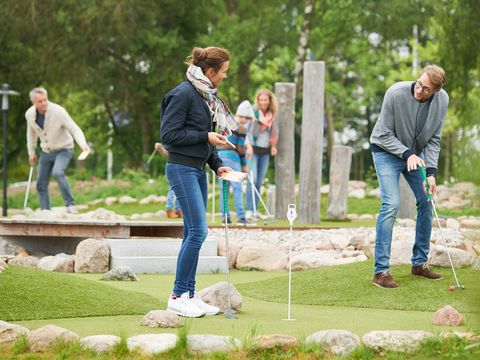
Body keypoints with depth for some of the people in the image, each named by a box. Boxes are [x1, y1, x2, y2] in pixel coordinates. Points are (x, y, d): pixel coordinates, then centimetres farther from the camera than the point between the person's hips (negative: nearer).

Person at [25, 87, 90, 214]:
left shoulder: (58, 111, -25)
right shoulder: (29, 114, -10)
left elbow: (74, 129, -27)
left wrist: (83, 144, -44)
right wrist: (31, 152, 16)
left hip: (63, 150, -5)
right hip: (46, 152, 5)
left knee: (57, 173, -32)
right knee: (41, 185, 2)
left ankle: (70, 204, -21)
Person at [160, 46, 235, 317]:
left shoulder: (207, 96, 14)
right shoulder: (184, 94, -13)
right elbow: (169, 135, -17)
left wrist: (217, 165, 9)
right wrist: (206, 137, -14)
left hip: (198, 170, 9)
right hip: (182, 169, -9)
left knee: (193, 234, 9)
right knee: (198, 231, -13)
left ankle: (189, 295, 12)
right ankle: (178, 296, -6)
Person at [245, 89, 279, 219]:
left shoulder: (272, 115, 11)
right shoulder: (254, 113, -6)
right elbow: (247, 130, -10)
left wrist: (273, 145, 8)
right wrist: (249, 146, -20)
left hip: (265, 151, 5)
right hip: (254, 149, -5)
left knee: (259, 182, 5)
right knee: (252, 180, -13)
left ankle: (255, 210, 7)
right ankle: (249, 210, -14)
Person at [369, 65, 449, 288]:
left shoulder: (442, 100, -16)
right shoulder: (396, 93, -29)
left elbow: (434, 139, -8)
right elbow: (385, 135, -19)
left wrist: (431, 173, -17)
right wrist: (407, 154, -29)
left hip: (416, 153, 5)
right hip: (387, 151, -5)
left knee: (427, 202, 3)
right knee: (391, 204, -18)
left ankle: (419, 263, 19)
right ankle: (381, 271, -16)